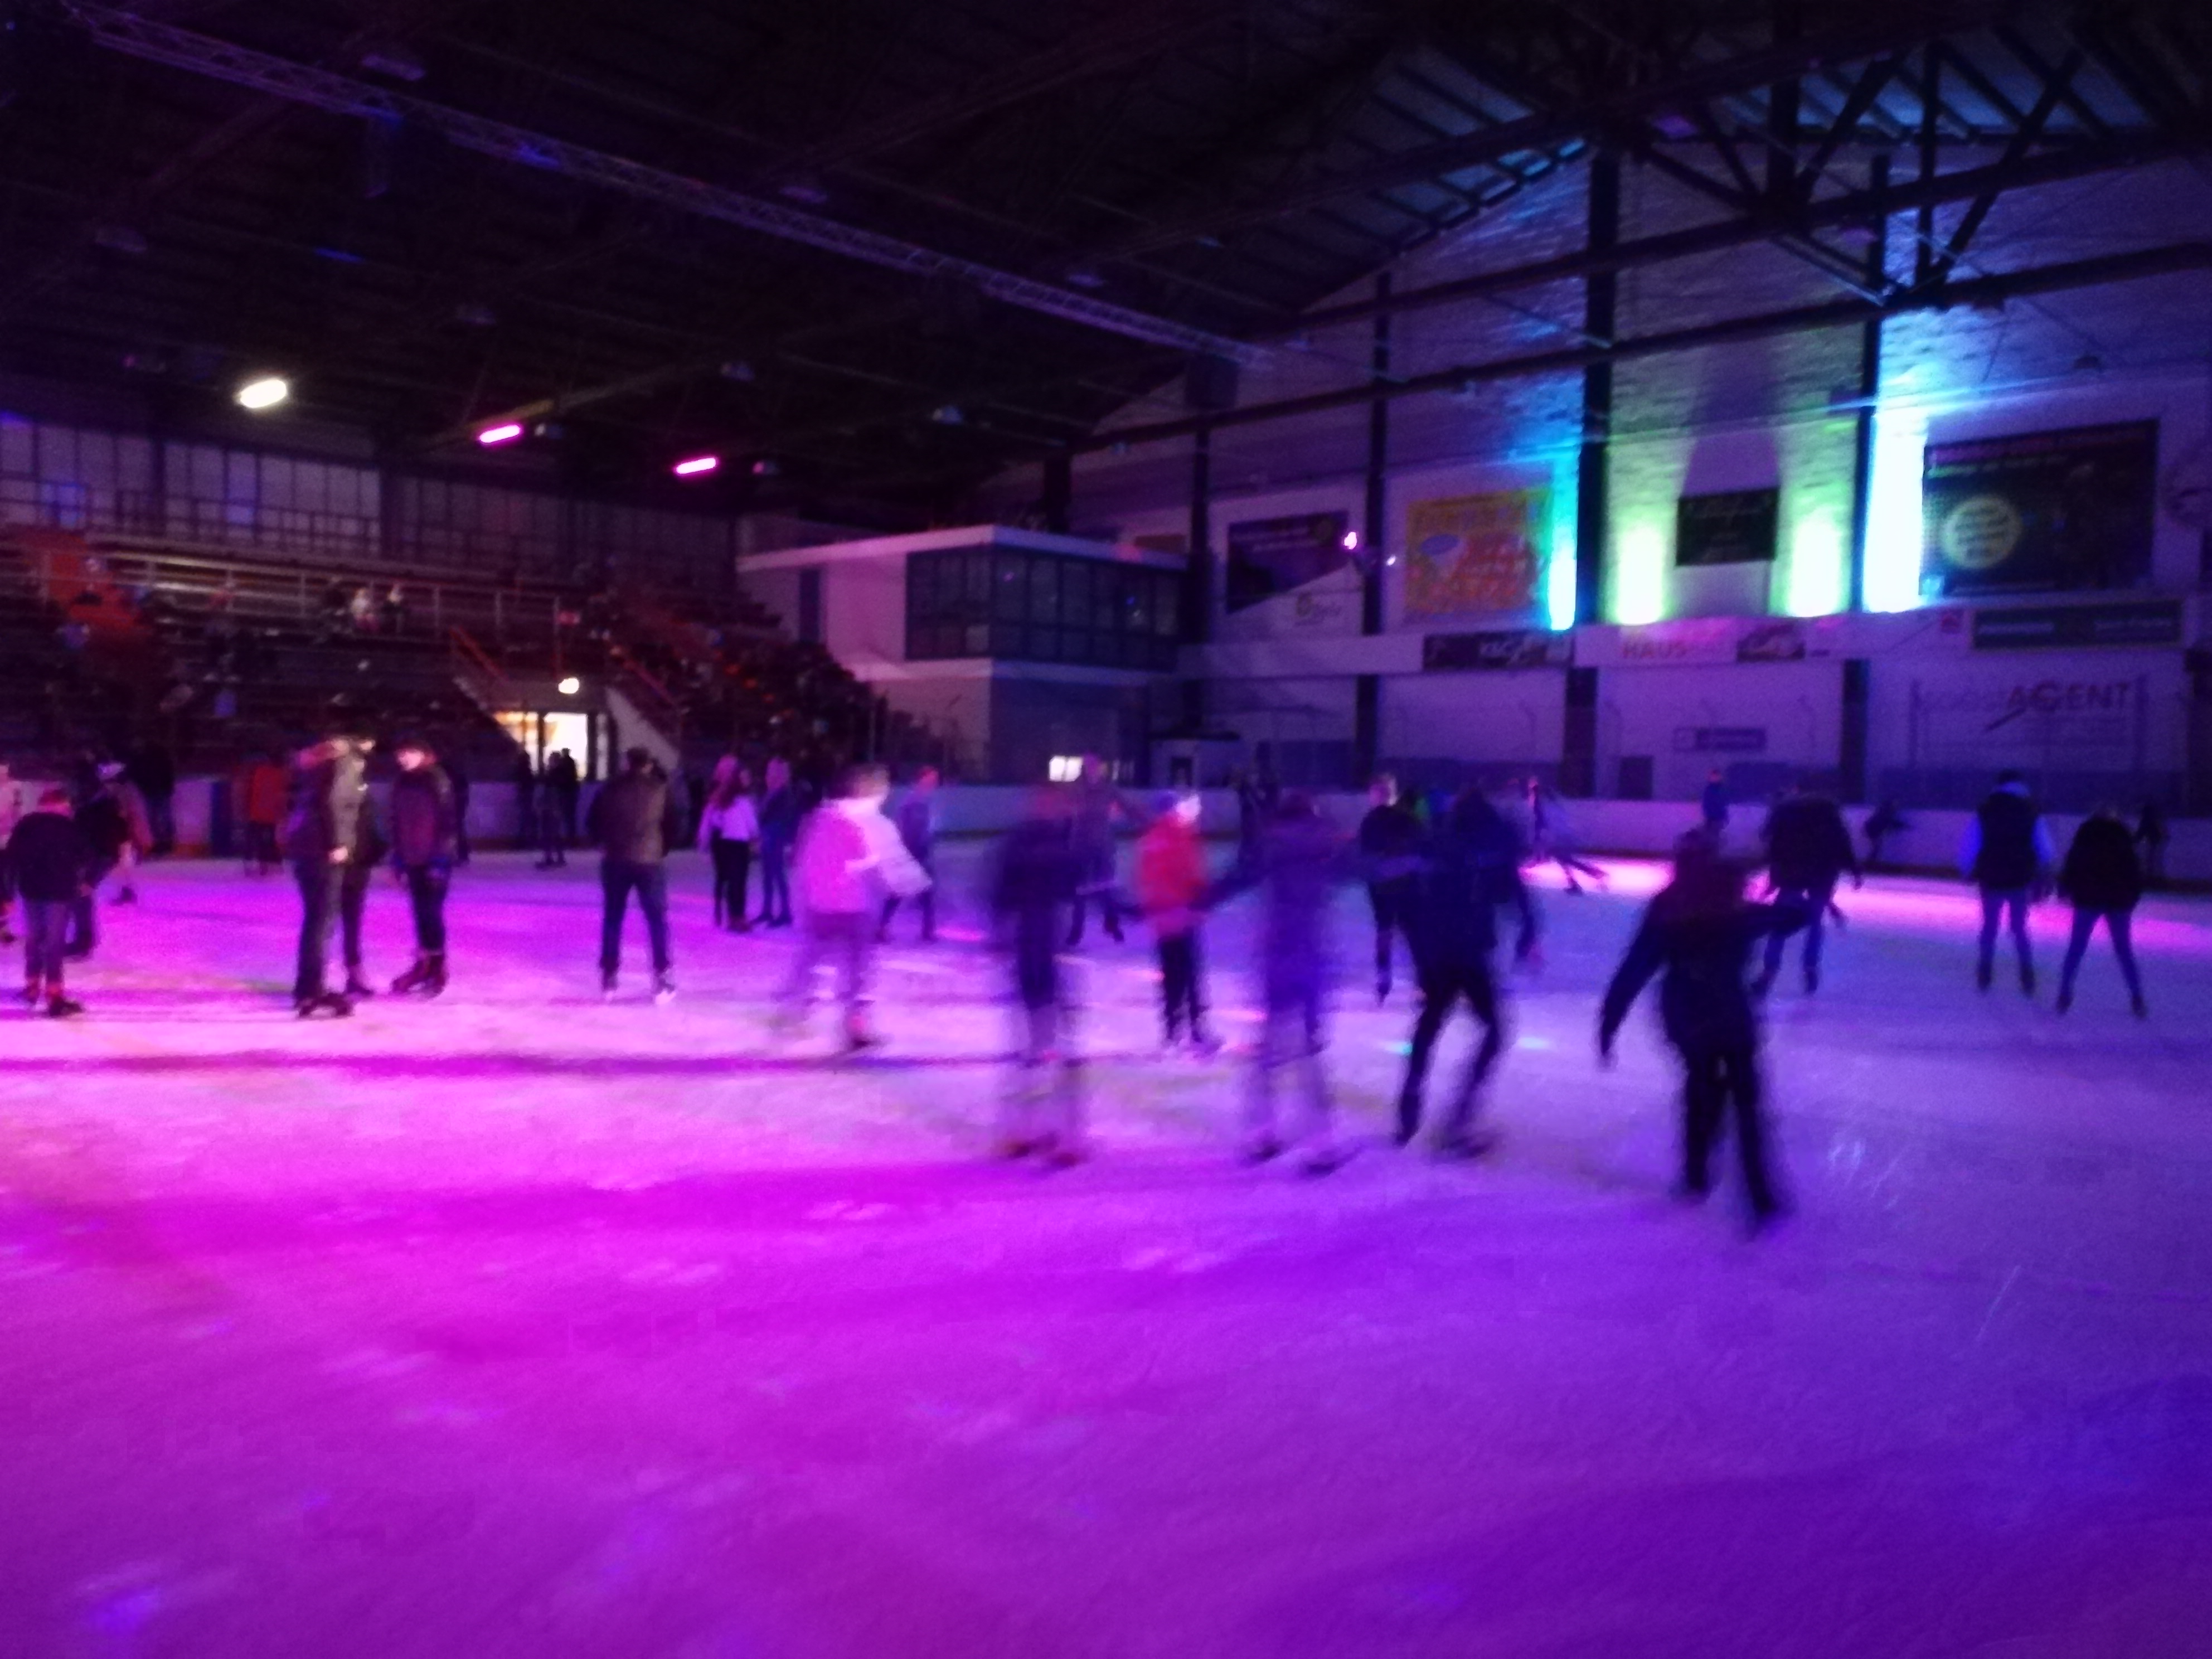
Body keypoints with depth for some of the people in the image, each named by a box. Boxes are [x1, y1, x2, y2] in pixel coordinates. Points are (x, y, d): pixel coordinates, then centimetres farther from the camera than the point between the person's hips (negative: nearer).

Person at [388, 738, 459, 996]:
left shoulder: (438, 781, -9)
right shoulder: (401, 783, 10)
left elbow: (449, 822, -12)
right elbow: (397, 823, 14)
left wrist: (442, 859, -16)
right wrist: (399, 860, 11)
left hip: (435, 859, -6)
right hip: (412, 859, 6)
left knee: (431, 912, -6)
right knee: (421, 914, 10)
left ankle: (437, 969, 1)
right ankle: (424, 965, 18)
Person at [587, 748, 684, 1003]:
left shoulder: (610, 790, 5)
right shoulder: (661, 790, 1)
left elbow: (594, 823, 8)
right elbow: (675, 826, 2)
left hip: (614, 861, 2)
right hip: (650, 862, -1)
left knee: (612, 919, 12)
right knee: (657, 919, 6)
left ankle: (609, 977, 13)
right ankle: (663, 978, 1)